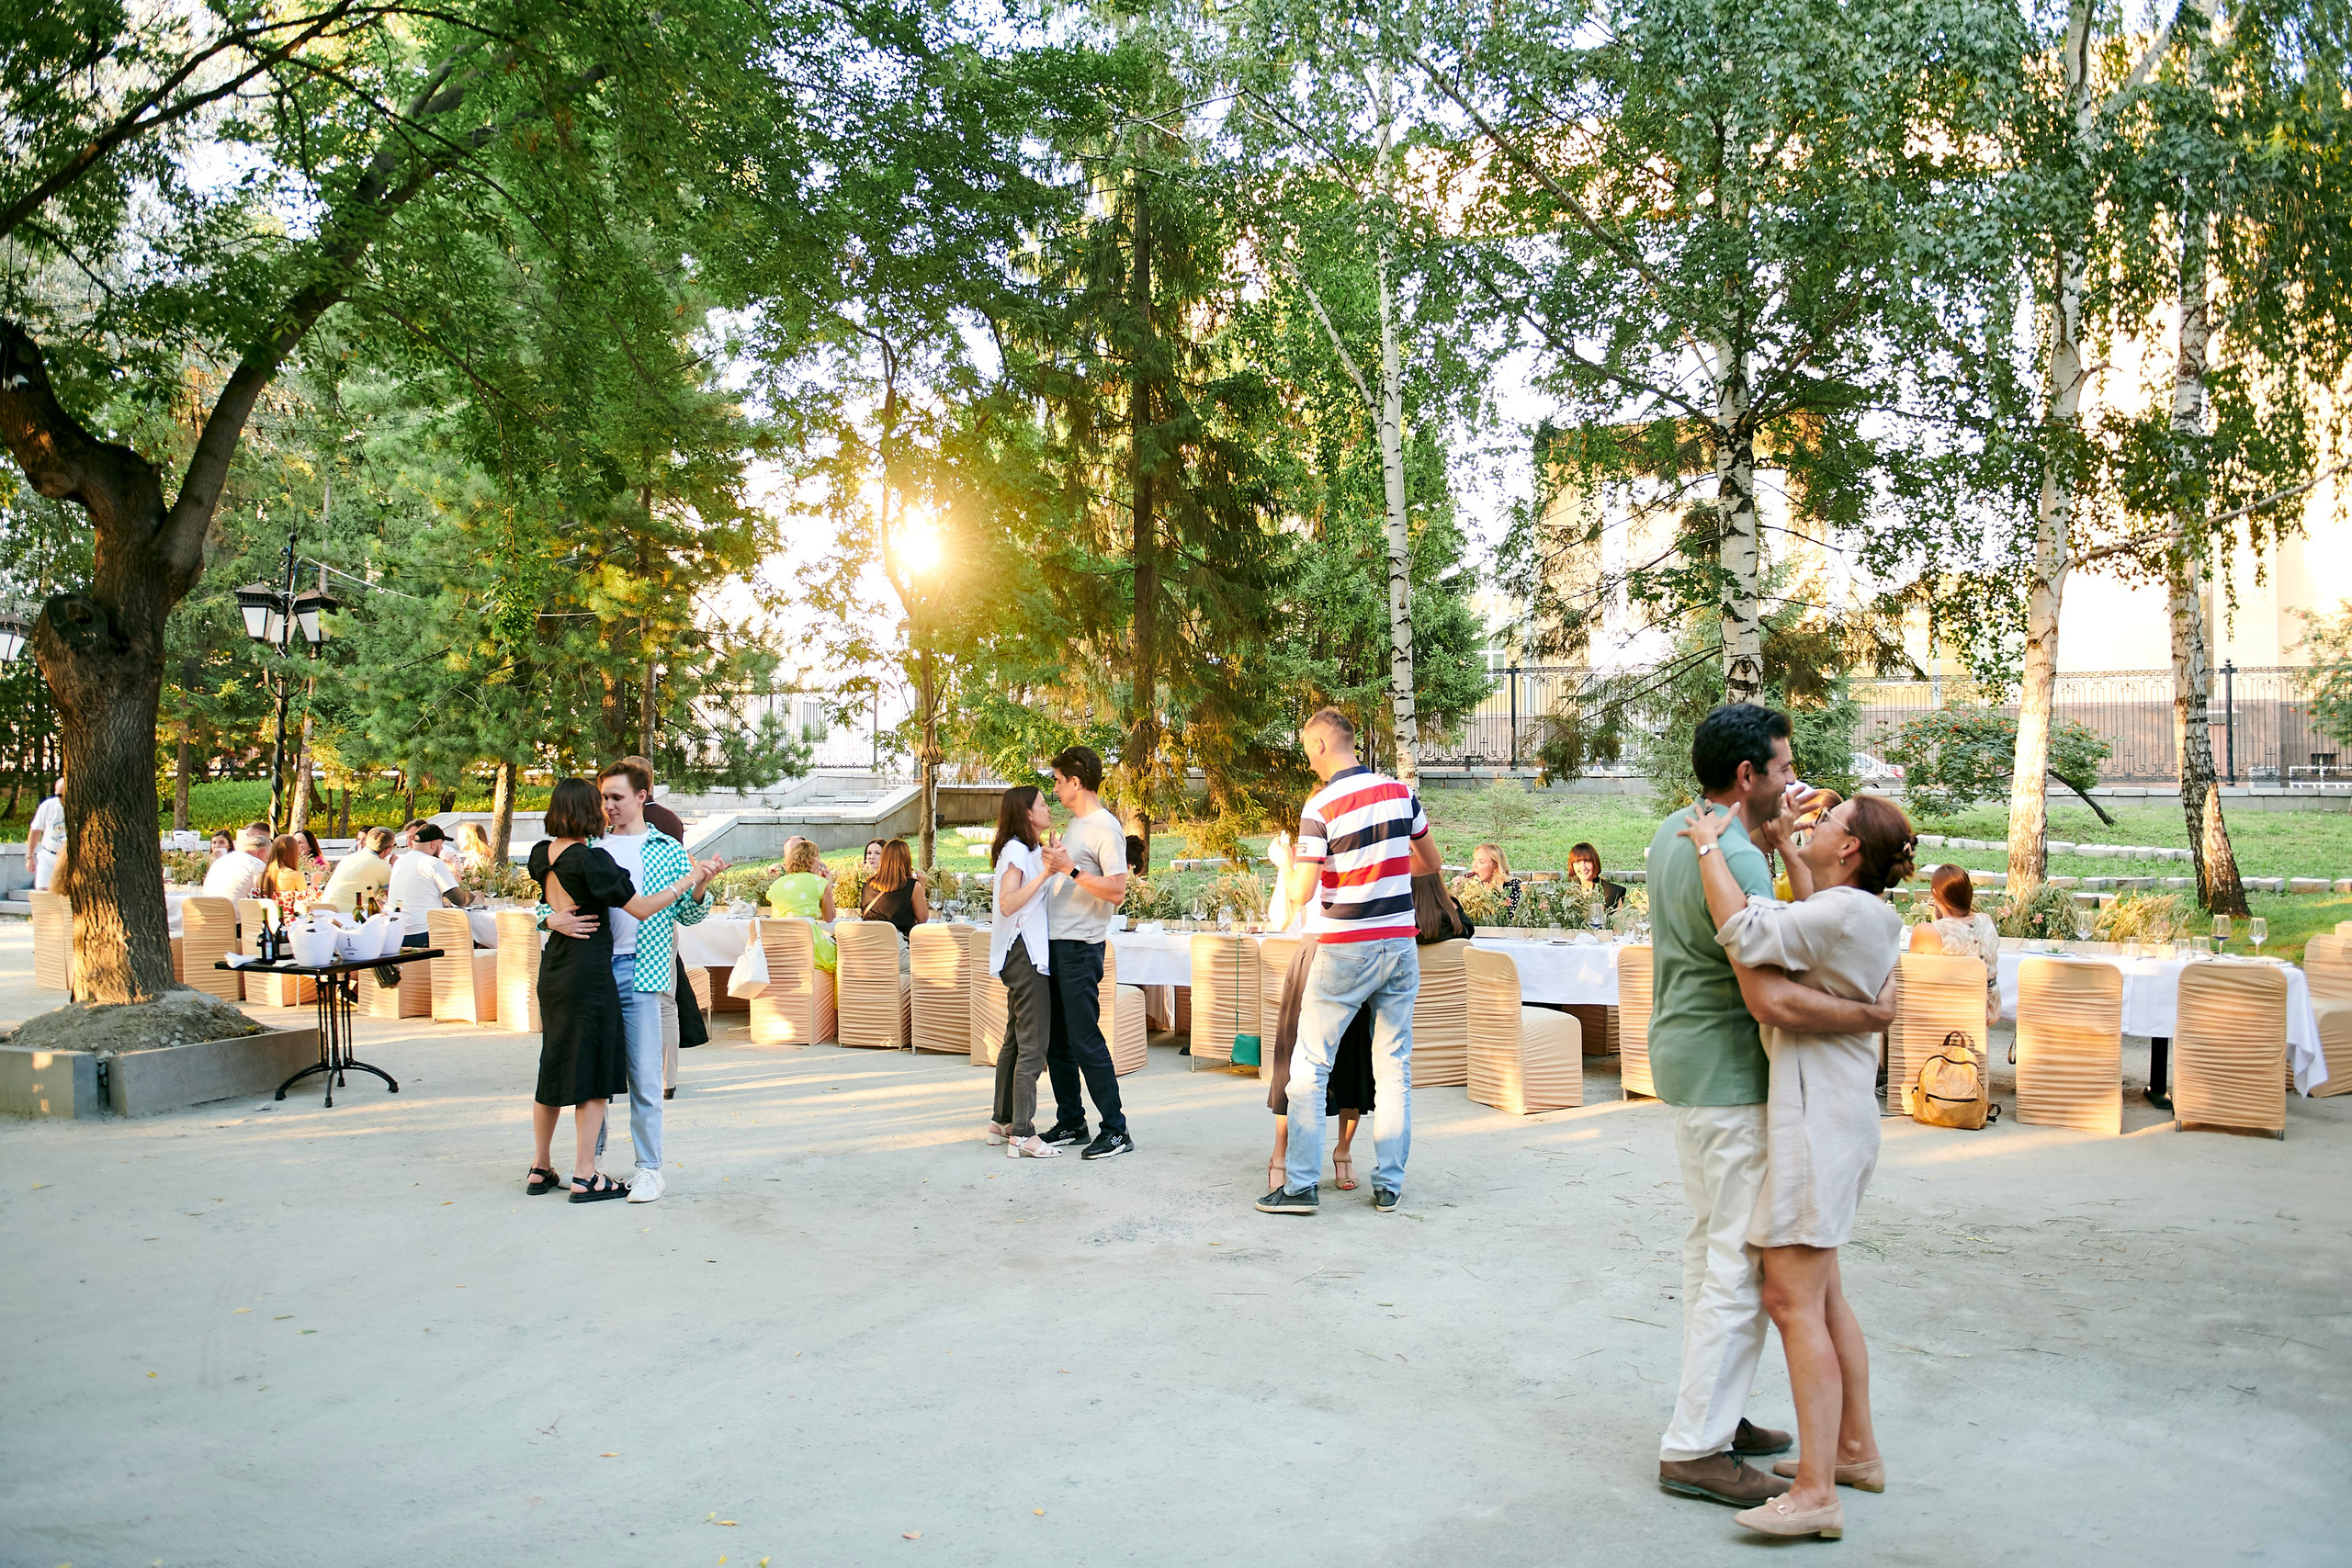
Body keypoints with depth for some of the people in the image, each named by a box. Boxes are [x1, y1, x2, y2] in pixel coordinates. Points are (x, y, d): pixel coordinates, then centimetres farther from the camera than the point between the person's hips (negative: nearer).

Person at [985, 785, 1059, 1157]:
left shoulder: (1029, 850, 18)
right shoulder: (1015, 850, -12)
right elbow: (1008, 903, -23)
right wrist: (1045, 872, -27)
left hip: (1024, 954, 11)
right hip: (1024, 953, -11)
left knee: (1016, 1039, 14)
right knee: (1033, 1043, -11)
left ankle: (1003, 1121, 21)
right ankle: (1022, 1134, -10)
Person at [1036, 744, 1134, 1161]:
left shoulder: (1105, 828, -11)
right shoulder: (1074, 825, 17)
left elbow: (1116, 890, -20)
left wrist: (1070, 869, -24)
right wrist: (1052, 865, 15)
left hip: (1080, 947, -9)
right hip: (1055, 943, 9)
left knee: (1085, 1040, -10)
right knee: (1056, 1041, 12)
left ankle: (1116, 1130, -5)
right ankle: (1070, 1123, 20)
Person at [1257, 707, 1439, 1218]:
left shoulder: (1320, 807, -12)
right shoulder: (1400, 792, 3)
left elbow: (1300, 894, -13)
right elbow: (1433, 864, 15)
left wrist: (1294, 865, 8)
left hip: (1343, 951, -5)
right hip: (1400, 945, 5)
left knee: (1310, 1066, 4)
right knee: (1394, 1069, 9)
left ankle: (1301, 1184, 2)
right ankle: (1389, 1185, 11)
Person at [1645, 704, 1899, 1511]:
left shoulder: (1673, 832, 6)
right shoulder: (1737, 863, -24)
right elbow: (1770, 996, -30)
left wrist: (1769, 840, 12)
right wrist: (1867, 1016, -18)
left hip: (1686, 1065, 10)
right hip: (1728, 1080, -10)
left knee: (1712, 1247, 18)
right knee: (1741, 1263, -4)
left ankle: (1713, 1414, 29)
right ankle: (1695, 1449, 2)